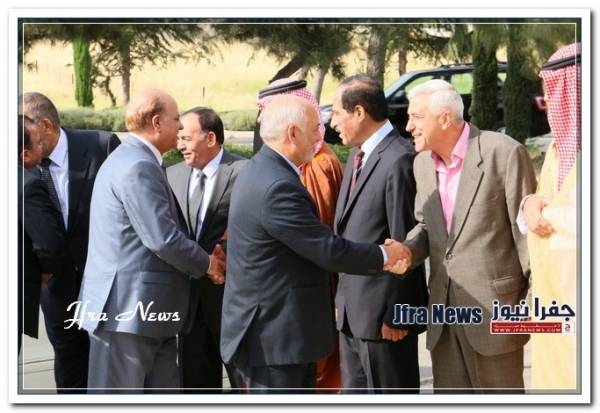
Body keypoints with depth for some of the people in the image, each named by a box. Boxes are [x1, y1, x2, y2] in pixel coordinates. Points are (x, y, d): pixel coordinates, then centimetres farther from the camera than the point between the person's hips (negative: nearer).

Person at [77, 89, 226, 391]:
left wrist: (203, 256, 5)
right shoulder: (138, 166, -17)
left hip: (147, 309, 11)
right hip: (127, 307, -11)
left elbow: (164, 230, 18)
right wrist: (206, 264, -6)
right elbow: (162, 239, -22)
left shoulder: (135, 160, 17)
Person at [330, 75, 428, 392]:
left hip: (382, 311, -9)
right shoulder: (357, 154, 11)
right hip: (351, 311, 9)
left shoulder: (399, 160, -18)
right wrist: (342, 296, 14)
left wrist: (396, 315, -17)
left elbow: (404, 244, -19)